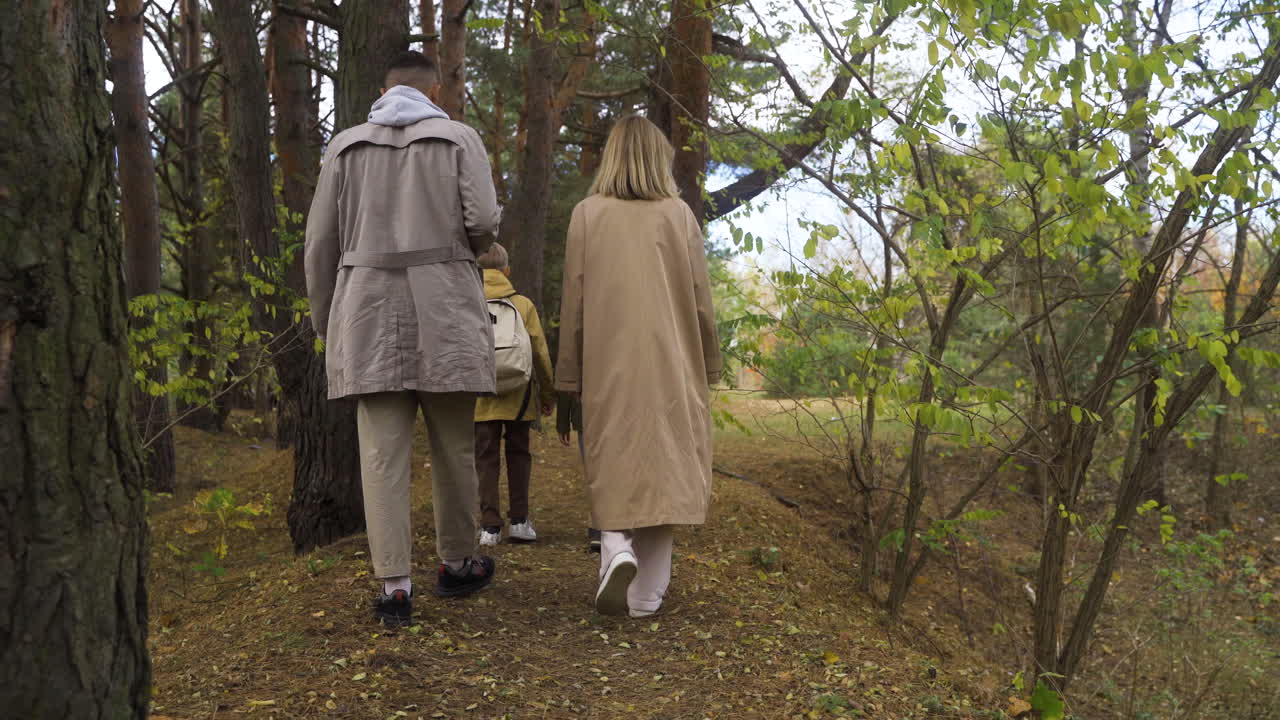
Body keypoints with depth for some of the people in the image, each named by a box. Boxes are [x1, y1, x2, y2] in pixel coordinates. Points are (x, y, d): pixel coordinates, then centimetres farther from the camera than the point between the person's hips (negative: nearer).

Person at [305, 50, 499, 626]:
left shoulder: (345, 146, 13)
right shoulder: (457, 138, 6)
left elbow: (320, 242, 11)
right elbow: (484, 219, -7)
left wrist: (324, 320, 19)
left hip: (368, 311, 2)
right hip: (443, 308, -2)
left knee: (382, 452, -1)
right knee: (453, 445, 9)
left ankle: (394, 585, -3)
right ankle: (457, 563, 21)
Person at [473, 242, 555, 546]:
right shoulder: (523, 304, 1)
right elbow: (540, 352, 2)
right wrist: (548, 394, 11)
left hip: (480, 397, 0)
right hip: (517, 396, 1)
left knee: (486, 458, 6)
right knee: (518, 454, 14)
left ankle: (490, 525, 2)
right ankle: (519, 520, 11)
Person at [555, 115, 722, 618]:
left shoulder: (588, 214, 1)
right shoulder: (678, 214, 1)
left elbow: (574, 302, 2)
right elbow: (700, 301, 3)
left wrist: (570, 377, 9)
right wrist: (708, 367, 14)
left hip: (608, 367, 0)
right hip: (670, 367, 0)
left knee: (613, 468, 12)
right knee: (661, 468, 5)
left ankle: (616, 549, -13)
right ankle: (646, 594, 7)